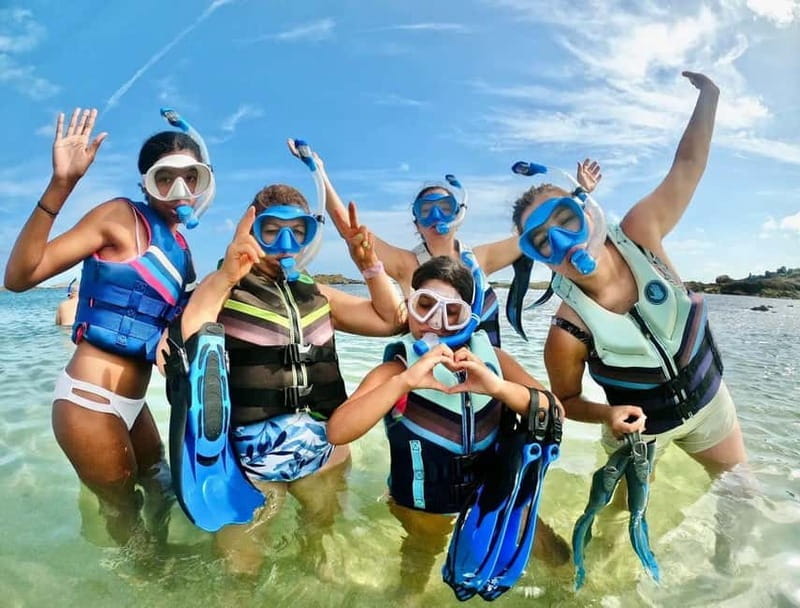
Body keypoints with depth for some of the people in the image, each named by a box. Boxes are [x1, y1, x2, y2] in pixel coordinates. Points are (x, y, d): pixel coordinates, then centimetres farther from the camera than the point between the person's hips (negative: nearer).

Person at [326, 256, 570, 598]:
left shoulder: (490, 358, -10)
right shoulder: (395, 372, -18)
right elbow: (337, 433, -30)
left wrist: (499, 387, -35)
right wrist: (404, 381, -42)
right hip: (423, 513, -2)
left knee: (561, 562, 18)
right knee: (413, 586, 20)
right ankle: (410, 592, 53)